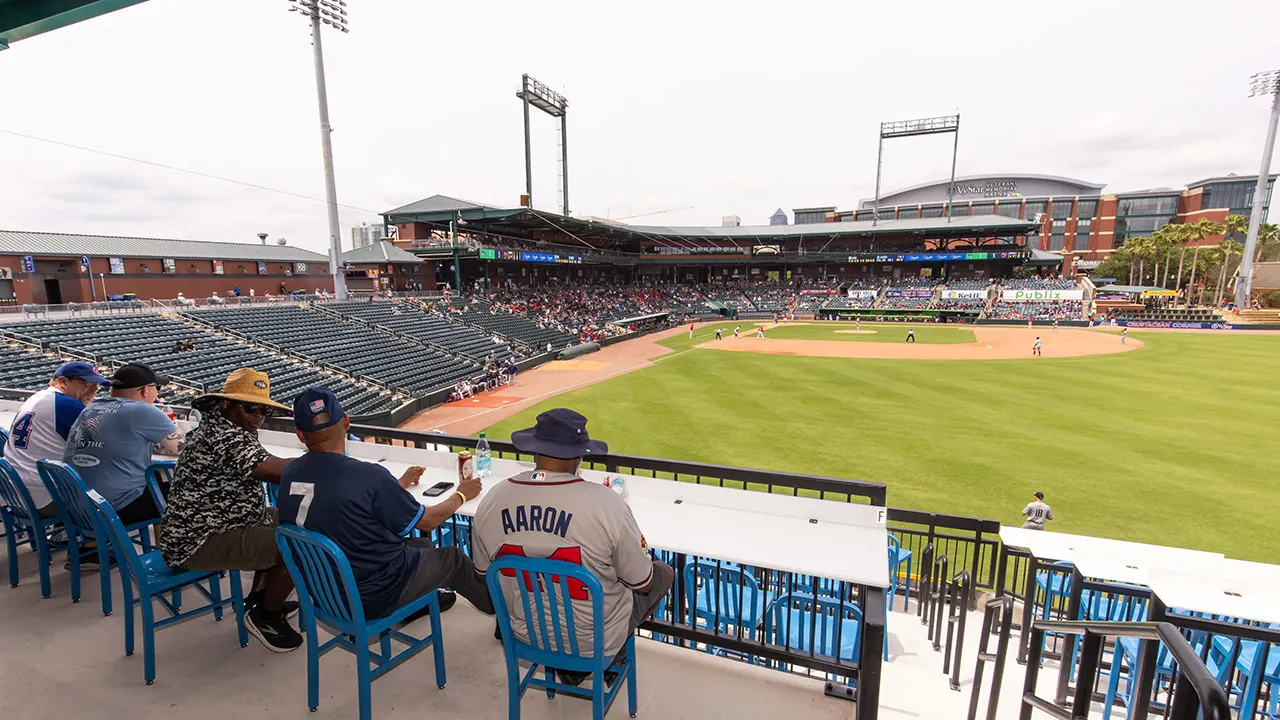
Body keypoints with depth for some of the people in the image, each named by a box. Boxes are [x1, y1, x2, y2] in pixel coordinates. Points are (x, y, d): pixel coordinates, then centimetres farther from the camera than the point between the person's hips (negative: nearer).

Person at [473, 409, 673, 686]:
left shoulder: (491, 499, -15)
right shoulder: (606, 502, -28)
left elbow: (483, 571, 2)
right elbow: (642, 583, -16)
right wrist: (638, 547, 5)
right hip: (593, 638, -4)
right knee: (664, 571, 17)